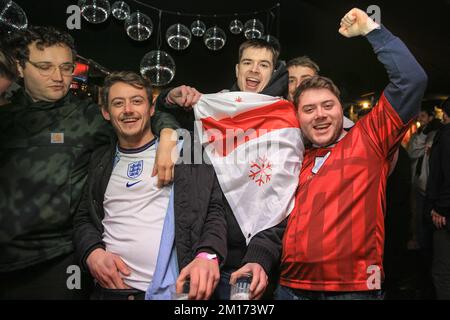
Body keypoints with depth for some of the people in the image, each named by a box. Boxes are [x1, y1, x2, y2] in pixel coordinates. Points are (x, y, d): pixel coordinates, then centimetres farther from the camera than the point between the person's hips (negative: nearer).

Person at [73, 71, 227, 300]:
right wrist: (92, 252, -7)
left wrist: (208, 254, -22)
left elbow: (214, 210, -4)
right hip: (111, 288, 3)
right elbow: (83, 219, 13)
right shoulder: (99, 161, 11)